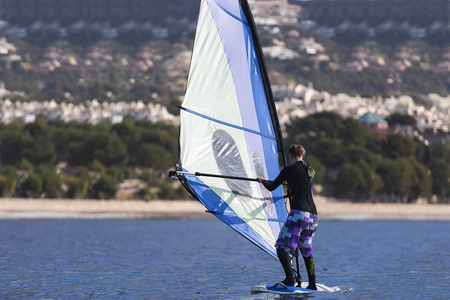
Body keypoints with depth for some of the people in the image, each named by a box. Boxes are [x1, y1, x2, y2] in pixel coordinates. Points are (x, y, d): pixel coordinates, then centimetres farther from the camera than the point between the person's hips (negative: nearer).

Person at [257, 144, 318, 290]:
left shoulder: (290, 170, -2)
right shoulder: (310, 171, 18)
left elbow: (272, 187, 4)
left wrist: (262, 180, 26)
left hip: (298, 212, -7)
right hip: (312, 214, 7)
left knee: (282, 247, -10)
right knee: (306, 250, 18)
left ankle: (290, 279, -27)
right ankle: (312, 285, 14)